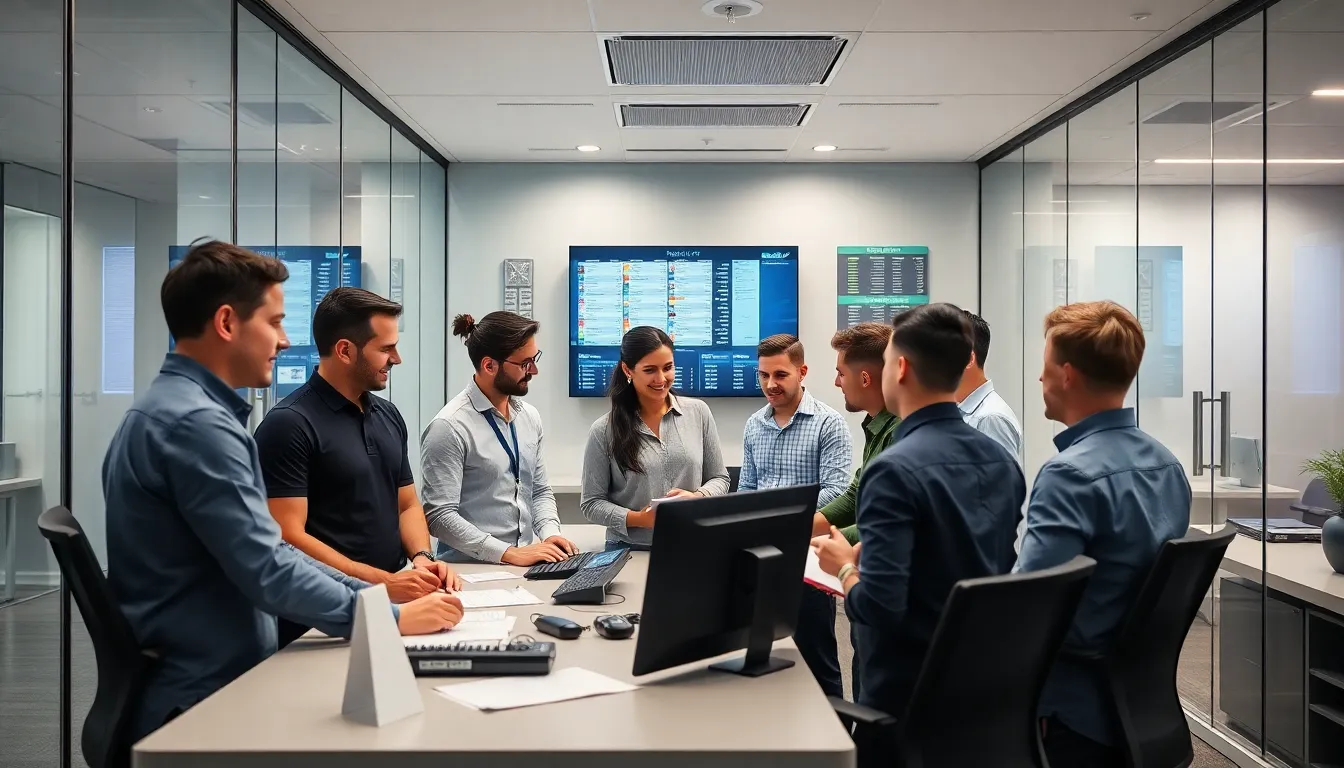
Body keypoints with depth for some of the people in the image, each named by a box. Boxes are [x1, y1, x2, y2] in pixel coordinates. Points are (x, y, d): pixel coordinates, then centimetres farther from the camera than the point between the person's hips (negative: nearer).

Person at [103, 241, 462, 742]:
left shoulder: (176, 409, 12)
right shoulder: (196, 423, -20)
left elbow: (264, 551, 13)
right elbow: (269, 573, -24)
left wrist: (376, 598, 7)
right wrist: (394, 619, -13)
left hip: (207, 679, 9)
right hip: (203, 700, -9)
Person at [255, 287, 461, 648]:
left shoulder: (388, 415, 12)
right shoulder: (289, 424, -9)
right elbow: (288, 537, -14)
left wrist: (422, 558, -1)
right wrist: (383, 582, -18)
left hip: (392, 604, 6)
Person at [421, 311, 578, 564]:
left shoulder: (530, 417, 10)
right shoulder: (450, 427, -12)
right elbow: (439, 516, -16)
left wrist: (550, 532, 0)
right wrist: (510, 554, -17)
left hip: (527, 567, 5)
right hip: (472, 571, -5)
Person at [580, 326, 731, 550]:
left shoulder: (698, 412, 6)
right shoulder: (604, 431, 0)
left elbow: (719, 479, 13)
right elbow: (591, 503, 2)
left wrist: (696, 497, -8)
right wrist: (636, 519, -13)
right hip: (629, 549, -1)